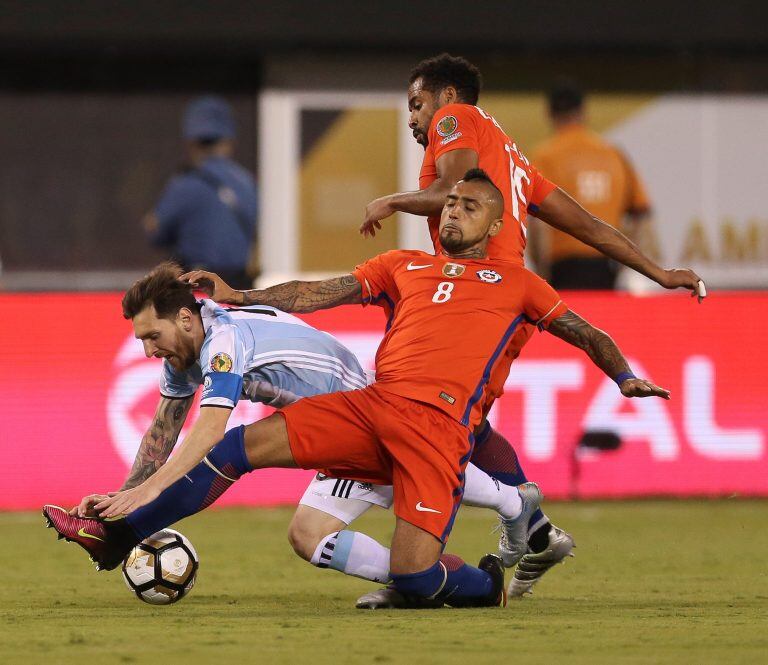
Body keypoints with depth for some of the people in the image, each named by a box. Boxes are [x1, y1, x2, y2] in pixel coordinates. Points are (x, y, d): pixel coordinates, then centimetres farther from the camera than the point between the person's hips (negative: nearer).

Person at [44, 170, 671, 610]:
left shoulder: (514, 282, 20)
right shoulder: (403, 266, 27)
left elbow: (584, 332, 21)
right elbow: (321, 293, 23)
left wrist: (625, 378, 3)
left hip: (441, 426, -4)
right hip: (372, 406, 4)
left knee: (413, 575, -21)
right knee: (249, 443, -13)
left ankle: (485, 584, 15)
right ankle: (116, 532, -8)